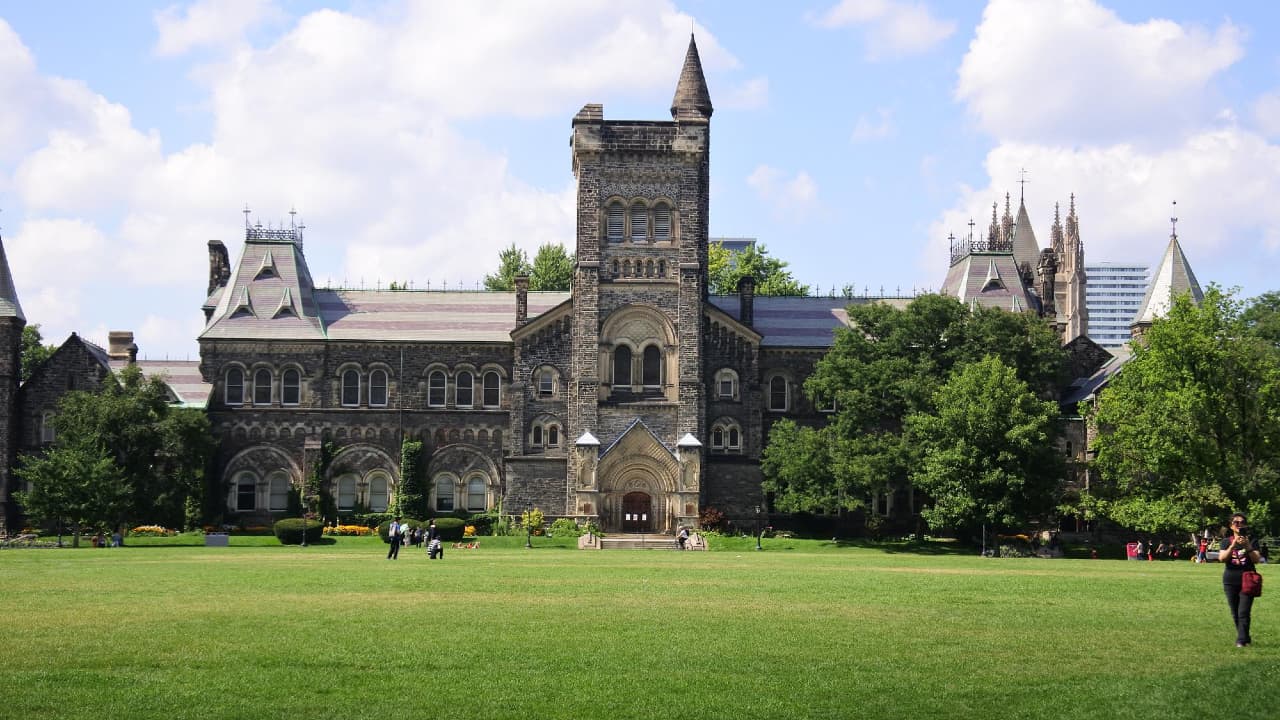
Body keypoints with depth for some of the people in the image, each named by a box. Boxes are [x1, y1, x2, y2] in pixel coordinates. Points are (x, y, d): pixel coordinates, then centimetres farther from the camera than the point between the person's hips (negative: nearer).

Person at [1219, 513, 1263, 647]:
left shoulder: (1251, 541, 3)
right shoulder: (1226, 542, 6)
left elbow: (1256, 559, -8)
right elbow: (1222, 558, -10)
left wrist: (1247, 546, -22)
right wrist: (1233, 545, -22)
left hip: (1247, 580, -2)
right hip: (1230, 581, 2)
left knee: (1244, 613, -12)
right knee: (1235, 614, 8)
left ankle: (1241, 641, -10)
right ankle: (1245, 638, 22)